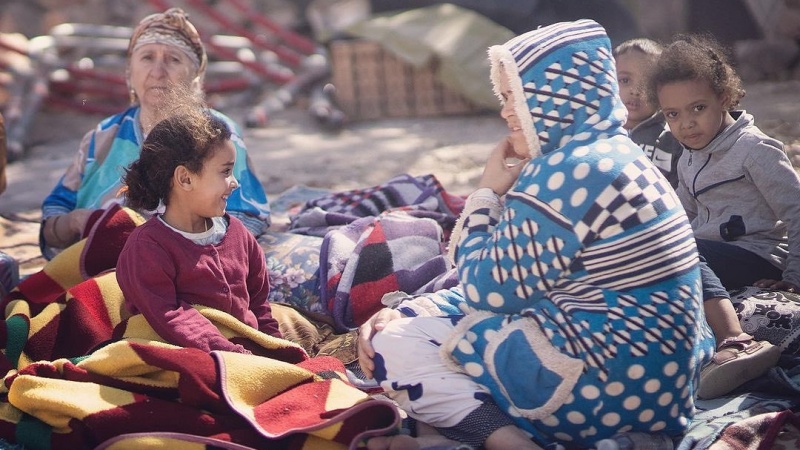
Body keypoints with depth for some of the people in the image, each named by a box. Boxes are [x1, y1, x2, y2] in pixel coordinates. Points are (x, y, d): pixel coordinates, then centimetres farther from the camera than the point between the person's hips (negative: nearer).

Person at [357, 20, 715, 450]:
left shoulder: (569, 171, -18)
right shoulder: (610, 156, 14)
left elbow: (489, 292, -11)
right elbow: (511, 285, 15)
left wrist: (488, 191, 1)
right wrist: (404, 313, 7)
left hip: (609, 389, -11)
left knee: (396, 346, -4)